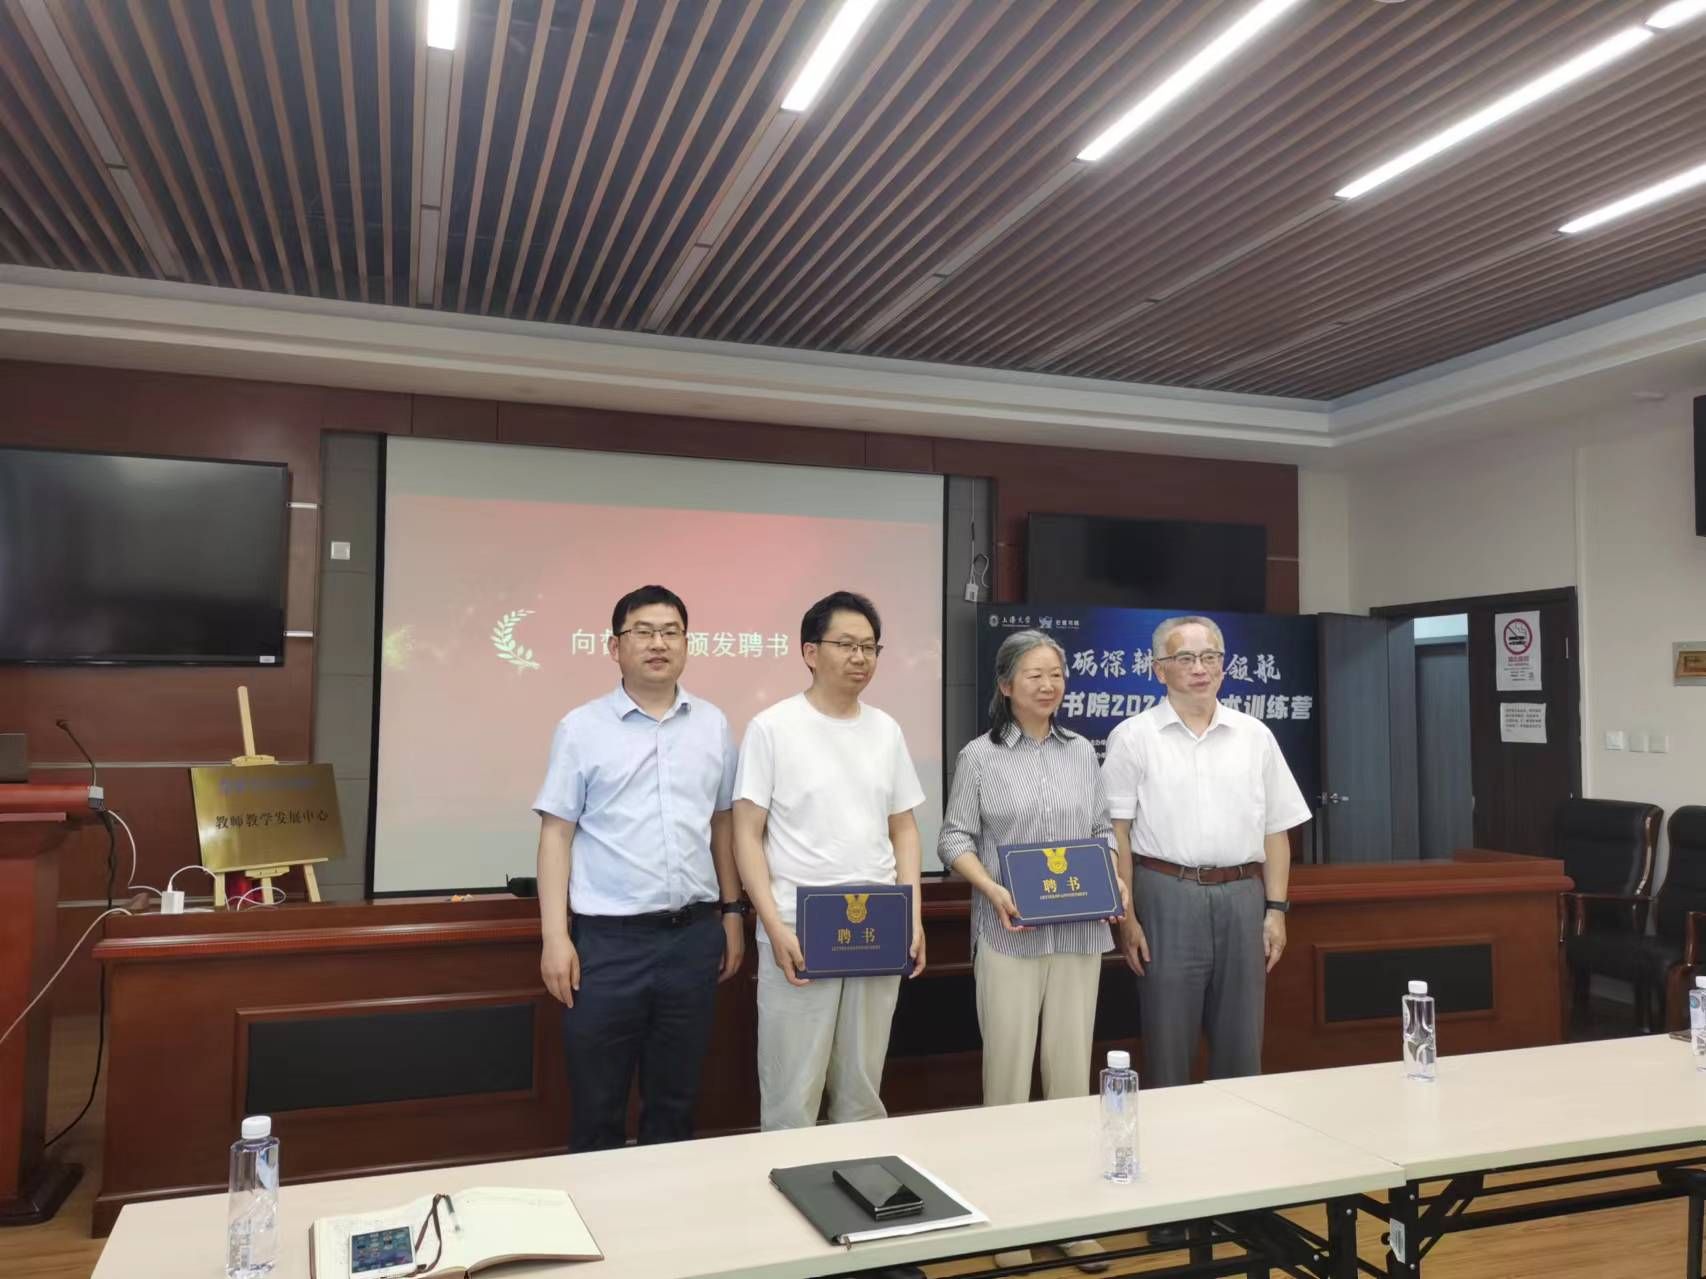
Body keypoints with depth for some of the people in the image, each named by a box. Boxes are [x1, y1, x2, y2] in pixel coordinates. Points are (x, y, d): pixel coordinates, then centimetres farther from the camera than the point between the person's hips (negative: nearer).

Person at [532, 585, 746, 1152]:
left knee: (675, 1099, 15)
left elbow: (723, 825, 12)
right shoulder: (582, 727, -2)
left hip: (693, 935, 3)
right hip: (608, 939, -3)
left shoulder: (713, 725, 7)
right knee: (597, 1106, 8)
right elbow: (557, 834, -3)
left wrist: (732, 913, 11)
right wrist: (555, 936, -8)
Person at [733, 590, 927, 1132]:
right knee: (793, 1093, 1)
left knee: (863, 1088, 14)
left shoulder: (886, 730, 9)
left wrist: (914, 916, 4)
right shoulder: (772, 727, -5)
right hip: (798, 933, -4)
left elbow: (903, 829, 13)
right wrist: (775, 926, -15)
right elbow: (747, 835, -7)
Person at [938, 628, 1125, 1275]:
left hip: (1080, 934, 4)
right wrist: (993, 890, -16)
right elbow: (955, 839, -2)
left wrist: (1114, 878, -2)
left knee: (1072, 1068, 9)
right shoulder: (980, 756, -1)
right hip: (1010, 936, -3)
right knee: (1008, 1069, 1)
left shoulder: (1082, 752, 11)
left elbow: (1102, 830, 15)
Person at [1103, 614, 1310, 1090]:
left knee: (1241, 1042, 11)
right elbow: (1116, 833, -4)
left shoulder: (1255, 736, 9)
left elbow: (1274, 831, 11)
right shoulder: (1133, 737, -1)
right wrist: (1125, 914, -8)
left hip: (1241, 897, 3)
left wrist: (1276, 909, 5)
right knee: (1167, 1039, 5)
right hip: (1166, 897, -3)